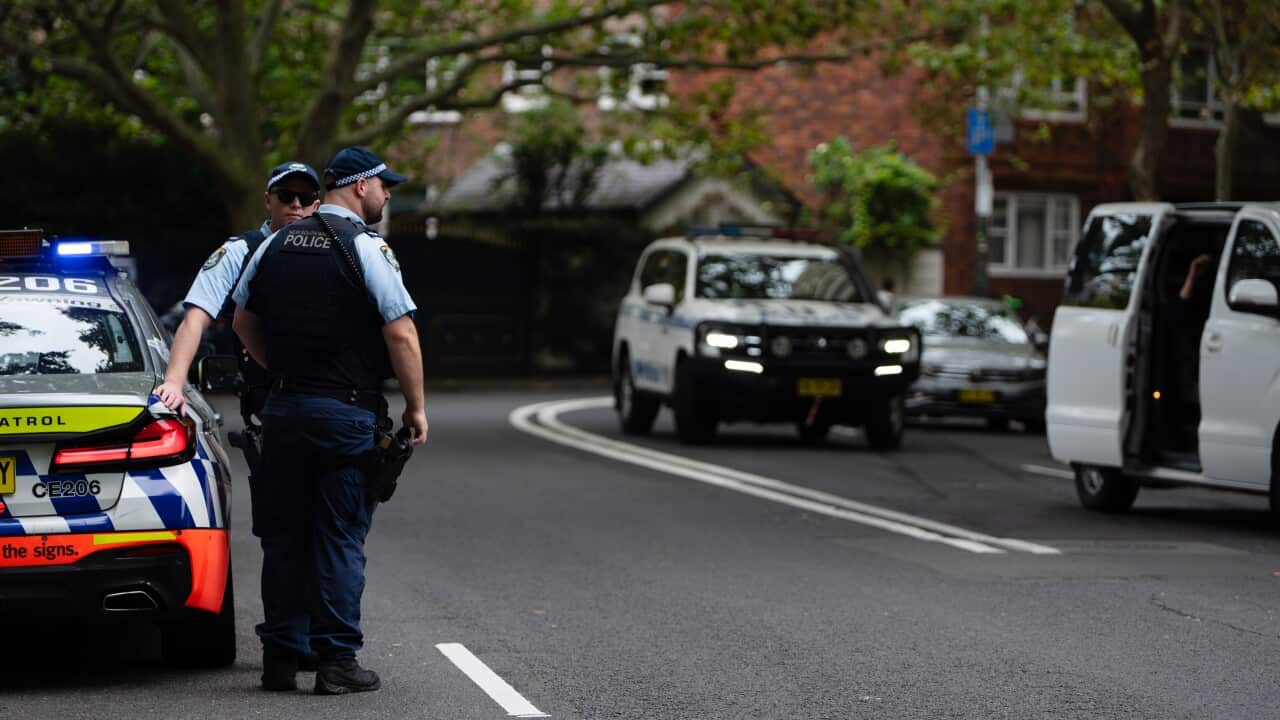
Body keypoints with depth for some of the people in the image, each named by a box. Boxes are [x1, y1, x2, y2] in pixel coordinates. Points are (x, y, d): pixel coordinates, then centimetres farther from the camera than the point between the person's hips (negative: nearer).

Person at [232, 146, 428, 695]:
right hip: (347, 412, -6)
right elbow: (401, 335, -13)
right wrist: (415, 407, -5)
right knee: (340, 539, -1)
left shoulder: (275, 245, 11)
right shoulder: (365, 247, -9)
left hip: (282, 407, 6)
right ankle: (337, 660, 0)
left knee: (283, 536, 10)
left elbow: (244, 322, 18)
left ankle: (280, 657, 12)